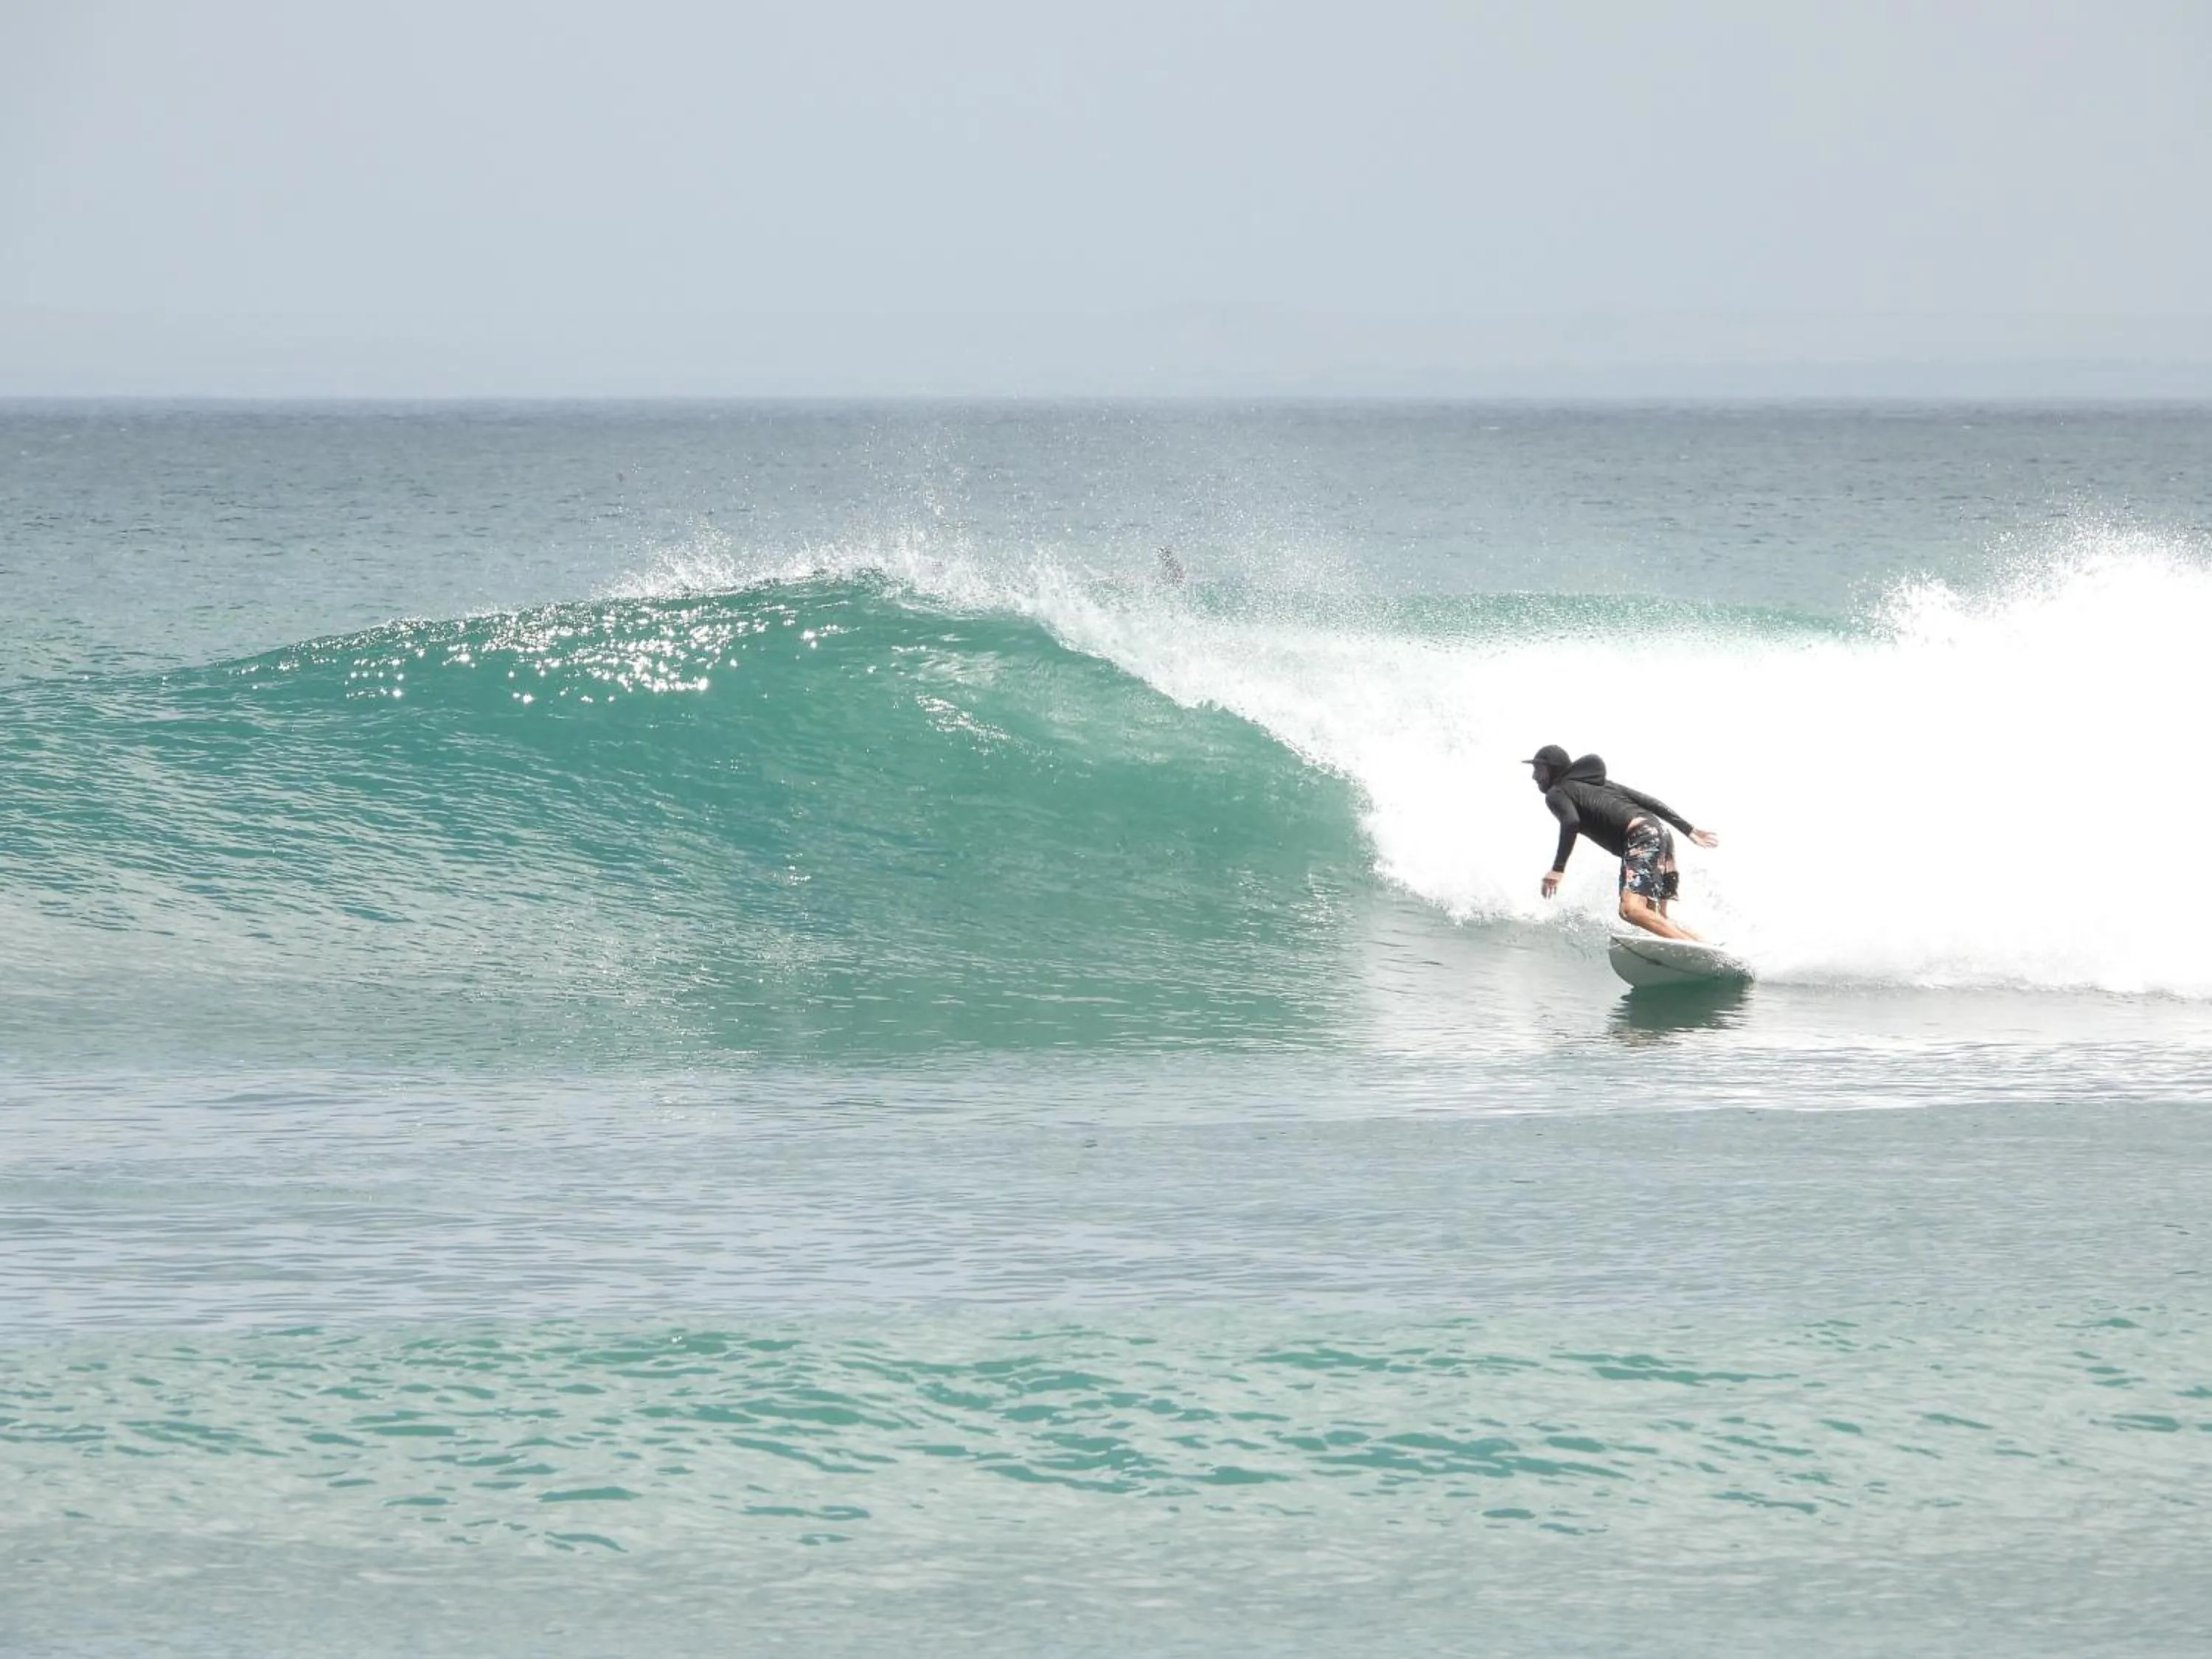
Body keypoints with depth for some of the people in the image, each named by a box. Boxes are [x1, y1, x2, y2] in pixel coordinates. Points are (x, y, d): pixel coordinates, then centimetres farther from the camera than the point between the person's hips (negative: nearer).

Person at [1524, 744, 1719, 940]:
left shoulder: (1557, 793, 8)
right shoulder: (1600, 783, 31)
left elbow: (1571, 822, -15)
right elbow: (1648, 801, 24)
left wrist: (1558, 868, -17)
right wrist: (1689, 830, 23)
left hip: (1642, 838, -9)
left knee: (1631, 910, -22)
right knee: (1656, 920, 16)